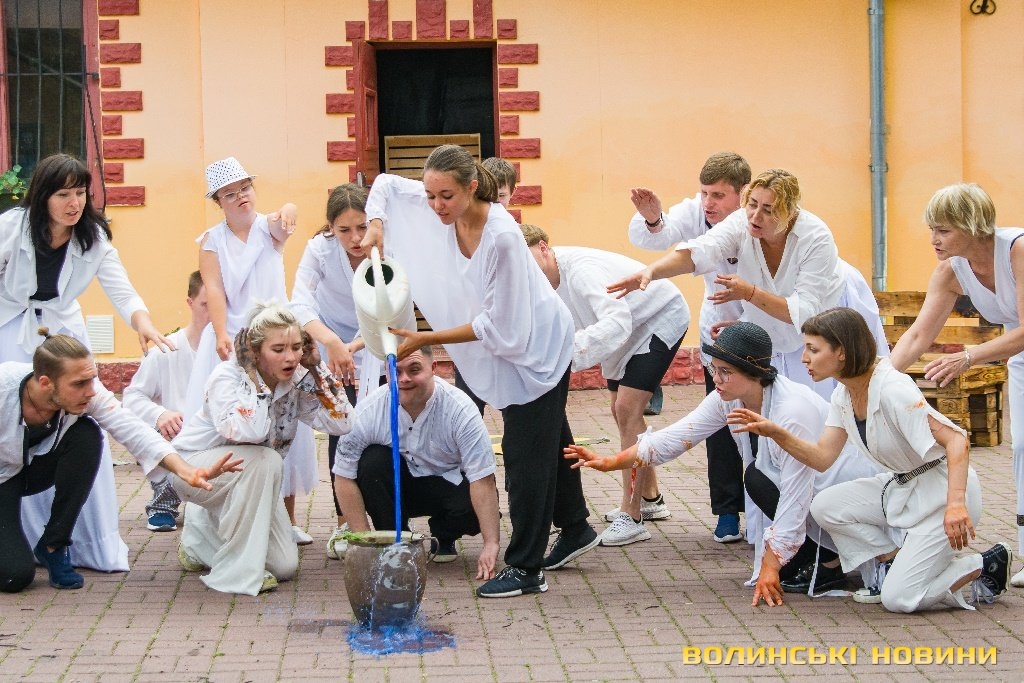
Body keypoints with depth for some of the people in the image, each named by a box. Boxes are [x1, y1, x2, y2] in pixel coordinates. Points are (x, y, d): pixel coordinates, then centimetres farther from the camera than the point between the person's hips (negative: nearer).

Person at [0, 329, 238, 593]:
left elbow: (133, 431, -31)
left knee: (87, 434, -27)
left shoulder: (87, 392, -25)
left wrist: (187, 471, -45)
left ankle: (53, 546, -8)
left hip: (35, 468, 5)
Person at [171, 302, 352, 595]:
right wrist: (252, 374, -34)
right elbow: (248, 431, -44)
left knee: (285, 566, -6)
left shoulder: (299, 381, -11)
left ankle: (204, 538, 21)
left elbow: (341, 422, -20)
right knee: (265, 460, -36)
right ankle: (236, 570, -22)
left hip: (249, 478, 6)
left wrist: (316, 367, -20)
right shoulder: (227, 376, -27)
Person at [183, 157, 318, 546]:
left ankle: (286, 518, 6)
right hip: (231, 342, 0)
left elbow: (284, 221, -20)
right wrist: (221, 335, -24)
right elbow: (214, 290, -8)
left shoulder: (270, 228, 5)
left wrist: (287, 213, -45)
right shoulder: (211, 241, 5)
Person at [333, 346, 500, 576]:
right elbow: (344, 478, -15)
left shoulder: (460, 409, -23)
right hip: (397, 487, 1)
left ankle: (443, 537, 5)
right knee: (372, 460, -30)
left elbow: (483, 479, -27)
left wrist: (491, 544, -34)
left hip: (448, 483, -1)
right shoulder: (369, 410, -20)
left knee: (473, 506, -33)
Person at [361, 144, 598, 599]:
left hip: (536, 344, -8)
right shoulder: (443, 210, -13)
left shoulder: (502, 237, -34)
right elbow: (386, 184, 5)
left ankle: (525, 568, -2)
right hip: (506, 348, 8)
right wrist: (376, 225, -15)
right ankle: (574, 530, 39)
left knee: (525, 453, -7)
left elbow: (498, 326, -28)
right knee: (549, 441, 22)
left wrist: (425, 339, -26)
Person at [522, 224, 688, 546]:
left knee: (627, 410, -19)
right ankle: (650, 497, 36)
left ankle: (631, 517, -16)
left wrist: (569, 350, -59)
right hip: (631, 333, 10)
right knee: (622, 412, 17)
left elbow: (617, 321, -47)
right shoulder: (544, 284, -7)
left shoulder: (580, 269, -35)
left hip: (662, 318, -10)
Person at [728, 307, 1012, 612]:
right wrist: (775, 432, -15)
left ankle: (985, 565, 7)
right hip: (900, 486, 8)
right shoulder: (844, 395, 2)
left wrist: (956, 504, -40)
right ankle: (897, 562, 7)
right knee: (824, 507, -8)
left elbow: (957, 440, -28)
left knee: (897, 599, -13)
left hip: (943, 492, -8)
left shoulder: (893, 390, -25)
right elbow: (822, 458, 0)